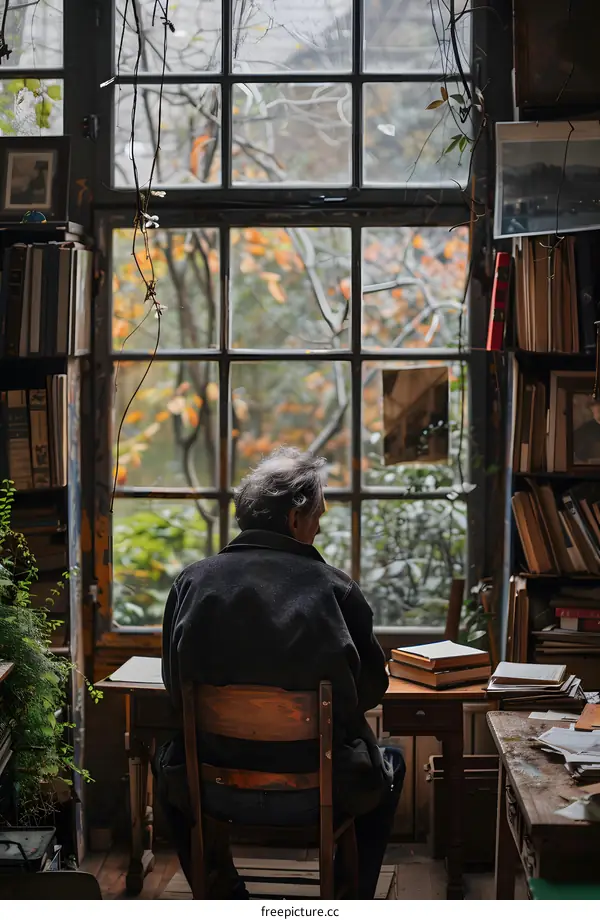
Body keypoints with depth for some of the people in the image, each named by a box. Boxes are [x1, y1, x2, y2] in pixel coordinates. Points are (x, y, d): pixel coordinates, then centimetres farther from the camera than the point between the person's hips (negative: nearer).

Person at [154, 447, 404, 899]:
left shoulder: (192, 582, -6)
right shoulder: (336, 588, -11)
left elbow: (175, 689, 5)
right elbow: (373, 688, 0)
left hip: (214, 793, 2)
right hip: (317, 798, -1)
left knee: (168, 760, 35)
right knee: (390, 765, 30)